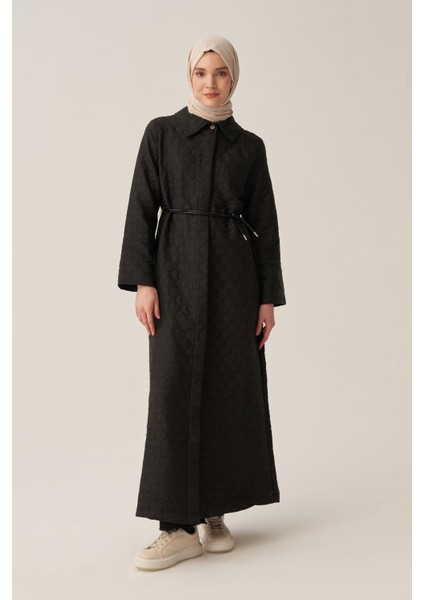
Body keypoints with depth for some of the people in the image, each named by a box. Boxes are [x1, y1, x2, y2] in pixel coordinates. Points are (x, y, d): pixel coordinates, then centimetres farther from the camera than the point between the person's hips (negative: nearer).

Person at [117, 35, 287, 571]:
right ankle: (179, 526, -3)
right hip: (176, 270, -2)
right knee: (175, 387, -7)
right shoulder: (161, 133, 4)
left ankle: (215, 512, 16)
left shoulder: (250, 146, 9)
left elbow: (265, 224, 8)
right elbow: (141, 209, -1)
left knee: (228, 389, 3)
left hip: (233, 273, 2)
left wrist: (269, 296, 2)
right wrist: (142, 281, -11)